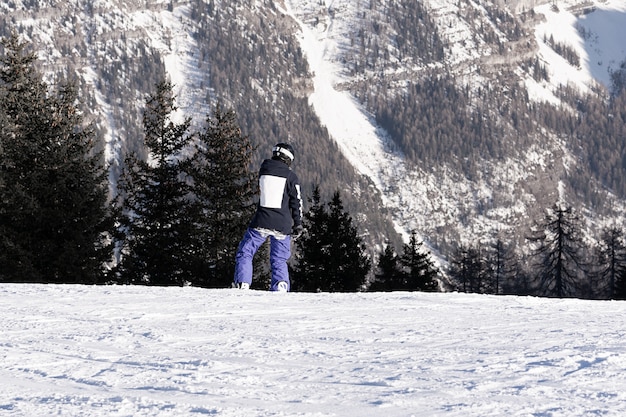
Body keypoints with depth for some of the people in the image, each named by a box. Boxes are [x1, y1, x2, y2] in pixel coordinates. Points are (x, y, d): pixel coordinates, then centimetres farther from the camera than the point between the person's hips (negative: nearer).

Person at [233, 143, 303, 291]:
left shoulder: (264, 169, 5)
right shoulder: (291, 176, -1)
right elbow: (297, 201, -1)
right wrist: (298, 223, 6)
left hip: (261, 222, 0)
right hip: (282, 225, 0)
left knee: (245, 252, 9)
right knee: (279, 260, 11)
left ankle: (242, 283, -7)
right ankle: (280, 286, -7)